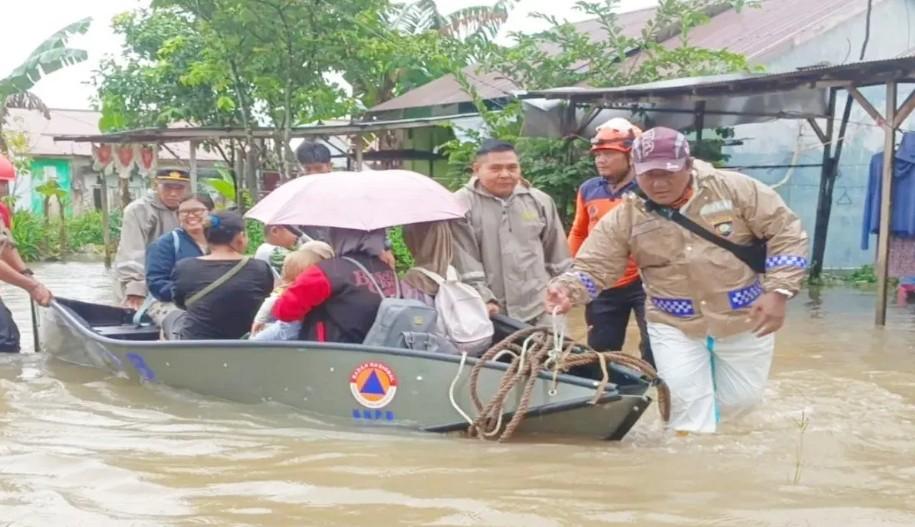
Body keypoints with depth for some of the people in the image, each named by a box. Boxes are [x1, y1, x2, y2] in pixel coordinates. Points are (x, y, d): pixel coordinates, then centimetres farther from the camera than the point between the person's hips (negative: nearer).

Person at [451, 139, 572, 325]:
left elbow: (556, 252, 16)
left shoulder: (539, 201, 8)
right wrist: (483, 299, -16)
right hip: (489, 313, -4)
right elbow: (463, 261, -10)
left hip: (540, 310, 4)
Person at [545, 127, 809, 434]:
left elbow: (786, 233, -9)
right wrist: (568, 288, -33)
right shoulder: (625, 218, -10)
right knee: (688, 403, -2)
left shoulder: (734, 189, -13)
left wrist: (778, 291, -19)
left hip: (745, 320, 0)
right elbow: (594, 269, -11)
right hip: (675, 326, 0)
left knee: (740, 400, 15)